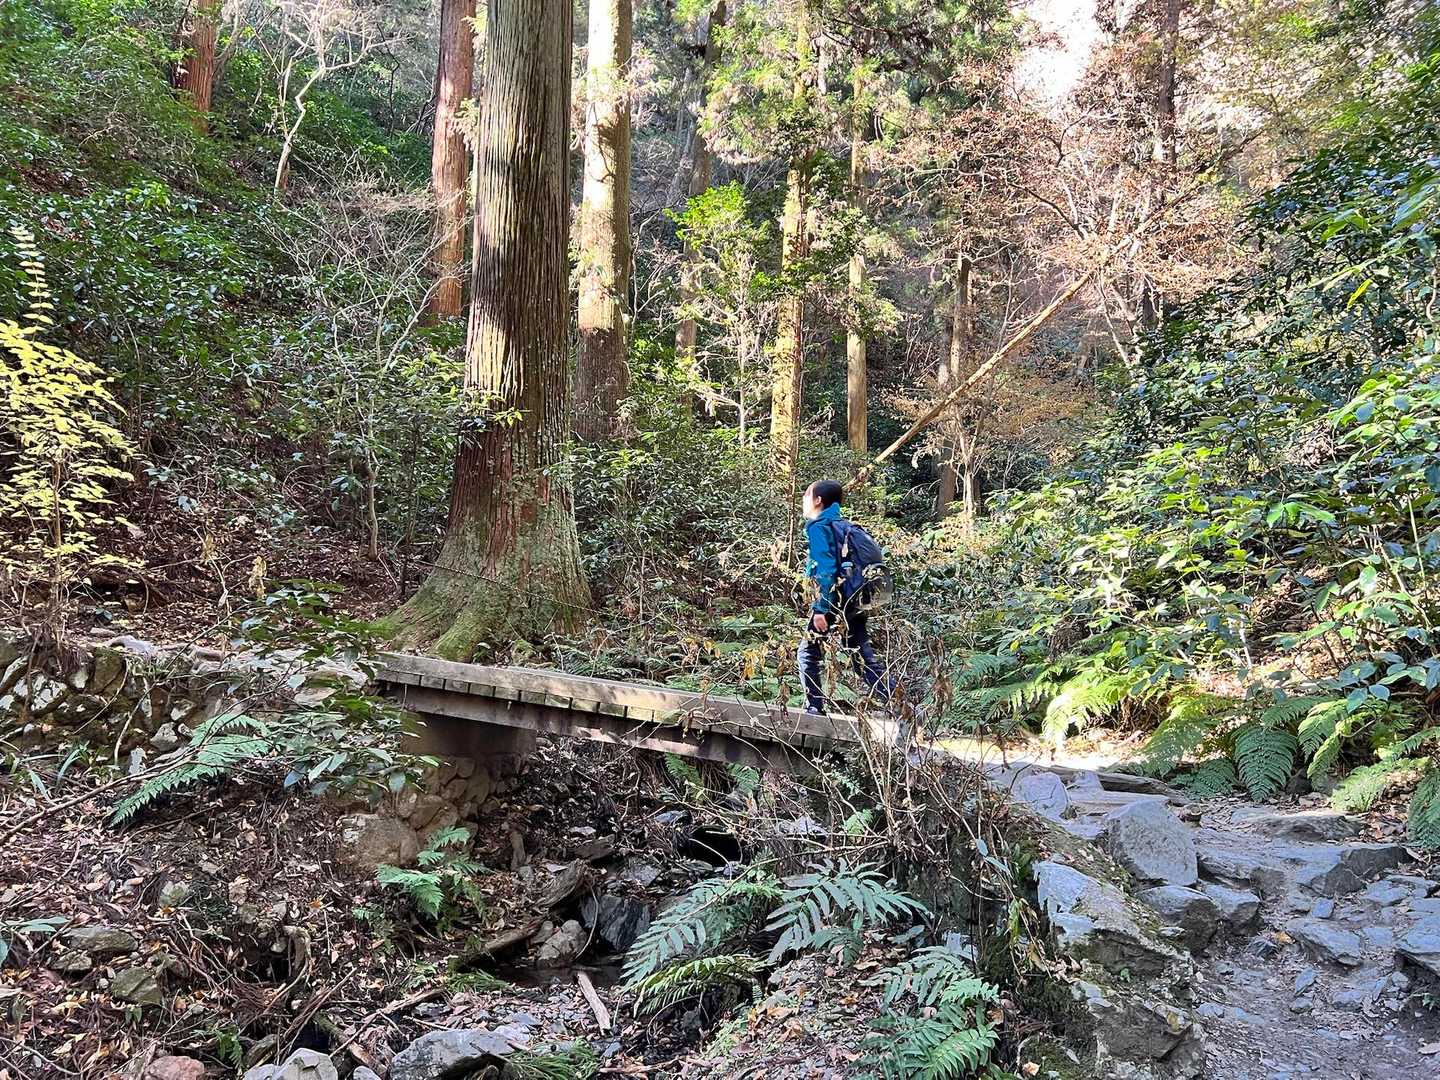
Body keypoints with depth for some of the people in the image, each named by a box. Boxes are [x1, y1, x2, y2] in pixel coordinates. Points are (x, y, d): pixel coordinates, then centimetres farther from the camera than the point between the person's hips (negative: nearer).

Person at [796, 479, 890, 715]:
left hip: (834, 601, -7)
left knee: (808, 652, 8)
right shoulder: (843, 525, 17)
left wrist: (820, 609, -20)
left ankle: (814, 707, 7)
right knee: (864, 658, 8)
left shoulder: (818, 527, -7)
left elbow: (826, 569, -18)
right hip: (857, 602, 8)